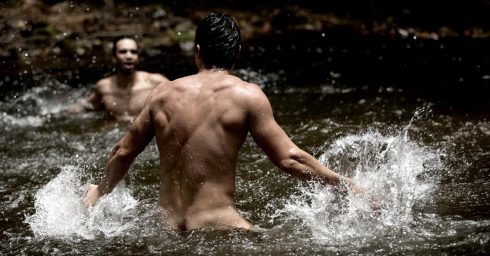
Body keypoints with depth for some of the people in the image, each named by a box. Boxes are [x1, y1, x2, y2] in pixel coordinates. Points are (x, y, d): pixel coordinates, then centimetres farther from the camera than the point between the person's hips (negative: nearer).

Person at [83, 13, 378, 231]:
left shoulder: (163, 94, 8)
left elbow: (124, 152, 18)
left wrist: (101, 192, 36)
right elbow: (289, 159, -6)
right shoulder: (246, 95, -4)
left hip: (167, 228, 5)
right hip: (218, 226, -4)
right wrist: (349, 186, 3)